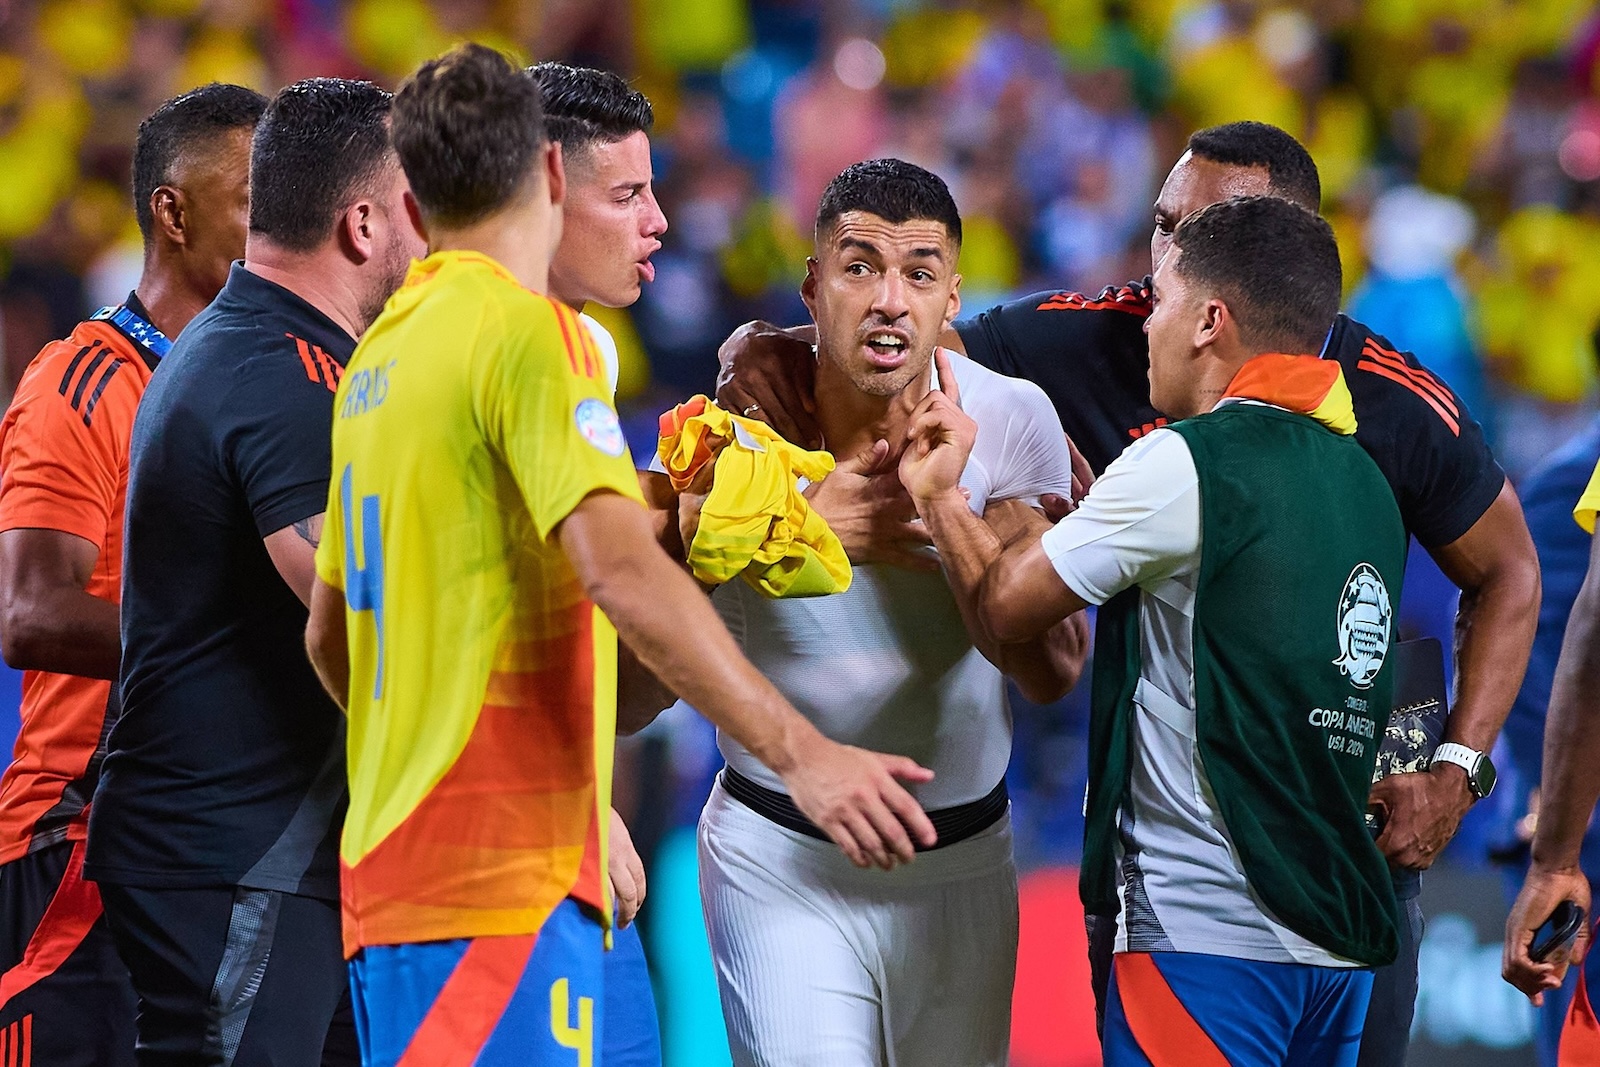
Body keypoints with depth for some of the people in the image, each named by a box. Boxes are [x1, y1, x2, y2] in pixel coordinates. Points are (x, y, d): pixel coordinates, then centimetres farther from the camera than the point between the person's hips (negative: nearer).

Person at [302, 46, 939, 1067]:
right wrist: (801, 750, -26)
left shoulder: (379, 356, 16)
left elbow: (331, 634, 25)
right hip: (506, 876, -9)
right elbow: (618, 570, -22)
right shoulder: (527, 331, -9)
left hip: (395, 859, 9)